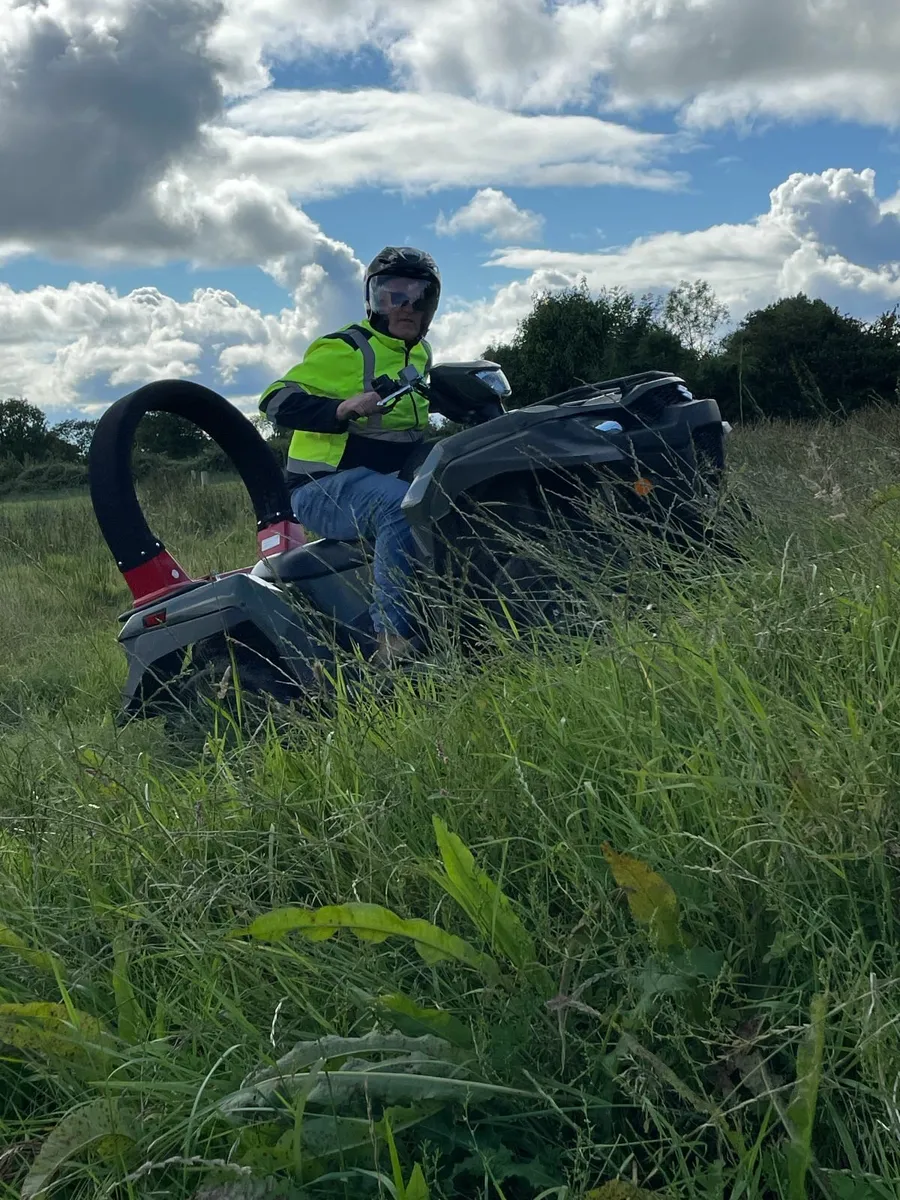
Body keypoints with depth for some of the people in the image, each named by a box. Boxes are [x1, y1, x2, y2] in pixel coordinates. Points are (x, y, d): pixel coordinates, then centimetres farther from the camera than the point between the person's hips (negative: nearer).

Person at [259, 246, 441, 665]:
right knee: (402, 505, -37)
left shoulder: (420, 354, 18)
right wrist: (343, 409, -32)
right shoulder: (345, 348, -9)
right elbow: (277, 401, -18)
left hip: (381, 480, 9)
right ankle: (394, 638, -39)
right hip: (323, 489, -9)